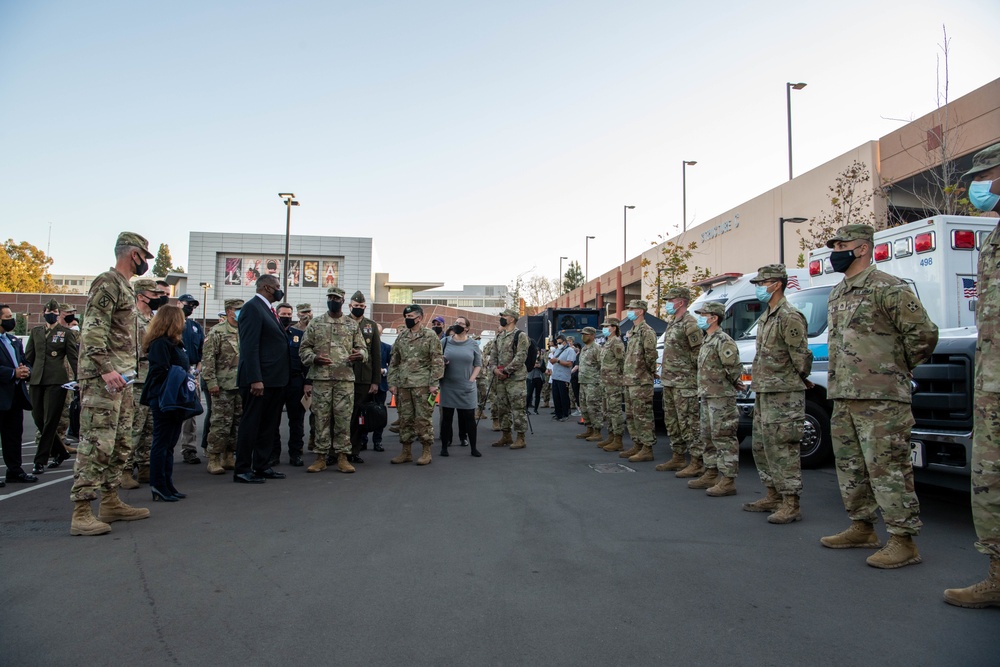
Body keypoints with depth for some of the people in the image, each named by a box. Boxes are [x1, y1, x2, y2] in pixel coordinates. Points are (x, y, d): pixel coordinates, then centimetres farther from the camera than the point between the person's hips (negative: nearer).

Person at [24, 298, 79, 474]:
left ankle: (40, 461, 2)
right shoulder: (36, 331, 14)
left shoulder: (67, 333, 2)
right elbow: (29, 356, 16)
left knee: (50, 421, -4)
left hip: (56, 381, -5)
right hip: (36, 380, 5)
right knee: (38, 419, 6)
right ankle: (60, 452, 22)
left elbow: (74, 357, 0)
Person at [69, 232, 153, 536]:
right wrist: (105, 369, -27)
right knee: (96, 444, -9)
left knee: (120, 443, 13)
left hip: (121, 379, 10)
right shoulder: (107, 283, -9)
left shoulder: (125, 287, 20)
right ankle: (81, 513, -6)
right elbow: (92, 330, -19)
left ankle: (110, 502, 21)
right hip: (102, 380, -10)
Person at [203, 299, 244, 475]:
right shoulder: (217, 332, -4)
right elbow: (208, 359, -8)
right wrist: (211, 382, -14)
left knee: (238, 422, 10)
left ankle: (229, 457, 21)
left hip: (243, 386, 6)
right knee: (221, 423, -5)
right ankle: (213, 459, 4)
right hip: (223, 387, -6)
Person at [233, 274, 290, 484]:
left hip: (274, 380, 10)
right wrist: (255, 379, -24)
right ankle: (242, 470, 6)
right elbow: (249, 347, -18)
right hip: (260, 379, -9)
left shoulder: (267, 309, 18)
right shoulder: (252, 308, -11)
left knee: (268, 425, 13)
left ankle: (261, 466, 22)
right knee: (250, 425, -2)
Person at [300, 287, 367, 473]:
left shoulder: (352, 325, 10)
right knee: (321, 418, 3)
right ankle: (321, 457, 11)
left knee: (344, 419, 1)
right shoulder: (315, 323, 9)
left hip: (345, 379, 0)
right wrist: (314, 358, -12)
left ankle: (343, 457, 9)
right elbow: (304, 348, 8)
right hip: (320, 378, 0)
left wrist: (359, 354, -13)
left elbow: (363, 348, 11)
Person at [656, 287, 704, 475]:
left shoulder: (689, 323, -12)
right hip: (669, 382, 10)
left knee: (689, 422, -7)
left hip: (684, 383, -10)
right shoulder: (672, 323, 18)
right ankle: (678, 458, 24)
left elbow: (699, 351, -16)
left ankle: (697, 462, -3)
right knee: (672, 422, 15)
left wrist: (688, 368, -9)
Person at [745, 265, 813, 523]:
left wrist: (800, 379, -4)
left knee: (783, 449, -8)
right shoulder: (766, 317, 17)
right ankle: (773, 496, 26)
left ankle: (790, 505, -1)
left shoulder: (789, 316, -14)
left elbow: (800, 356, -15)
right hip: (763, 392, 11)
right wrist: (759, 382, 15)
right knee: (761, 446, 15)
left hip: (783, 394, -10)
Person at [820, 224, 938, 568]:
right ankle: (862, 528, 27)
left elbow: (924, 334, -11)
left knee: (887, 468, -6)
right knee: (850, 467, 14)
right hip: (842, 398, 9)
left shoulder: (888, 288, -9)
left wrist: (895, 370, 0)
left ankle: (903, 540, 3)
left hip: (880, 398, -9)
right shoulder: (837, 294, 17)